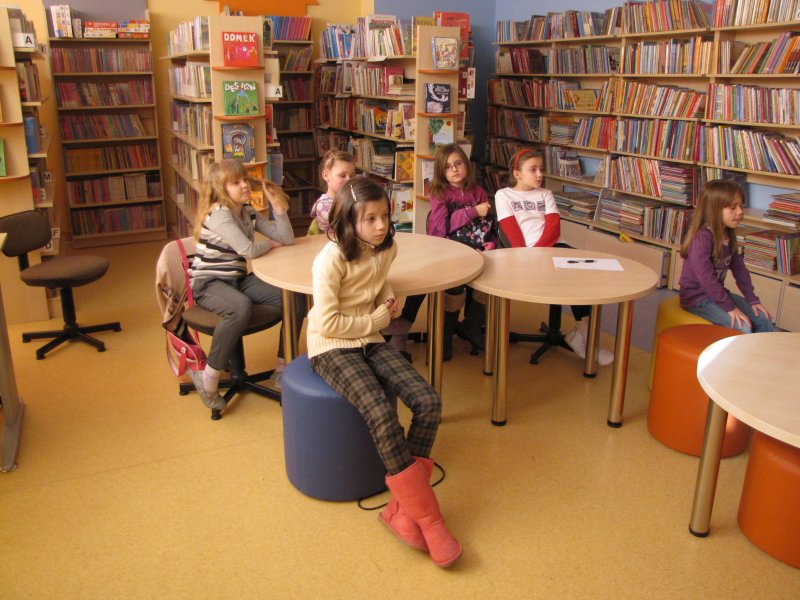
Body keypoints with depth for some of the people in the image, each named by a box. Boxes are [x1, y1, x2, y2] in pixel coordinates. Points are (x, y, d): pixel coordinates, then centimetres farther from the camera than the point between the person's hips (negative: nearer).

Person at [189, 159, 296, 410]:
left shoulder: (249, 212, 8)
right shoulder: (218, 213, -16)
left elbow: (287, 238, 3)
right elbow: (249, 250, -26)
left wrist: (276, 203, -5)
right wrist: (271, 243, -5)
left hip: (238, 279, 8)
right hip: (208, 283, -8)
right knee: (241, 306, -41)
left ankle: (283, 368, 2)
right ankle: (208, 379, -26)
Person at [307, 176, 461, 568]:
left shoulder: (386, 248, 2)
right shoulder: (331, 260, -17)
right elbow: (328, 323, -18)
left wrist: (388, 299, 2)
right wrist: (377, 320, -9)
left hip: (370, 343, 6)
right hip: (331, 349, -6)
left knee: (428, 402, -17)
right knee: (382, 414, -30)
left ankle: (401, 508, -6)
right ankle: (427, 519, -15)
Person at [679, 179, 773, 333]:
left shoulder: (729, 236, 5)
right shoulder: (702, 238, -24)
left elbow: (739, 269, 9)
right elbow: (706, 278, -28)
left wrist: (752, 299, 2)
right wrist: (729, 307, -25)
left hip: (716, 293, 9)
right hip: (696, 298, -9)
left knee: (763, 318, 4)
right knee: (742, 327, -21)